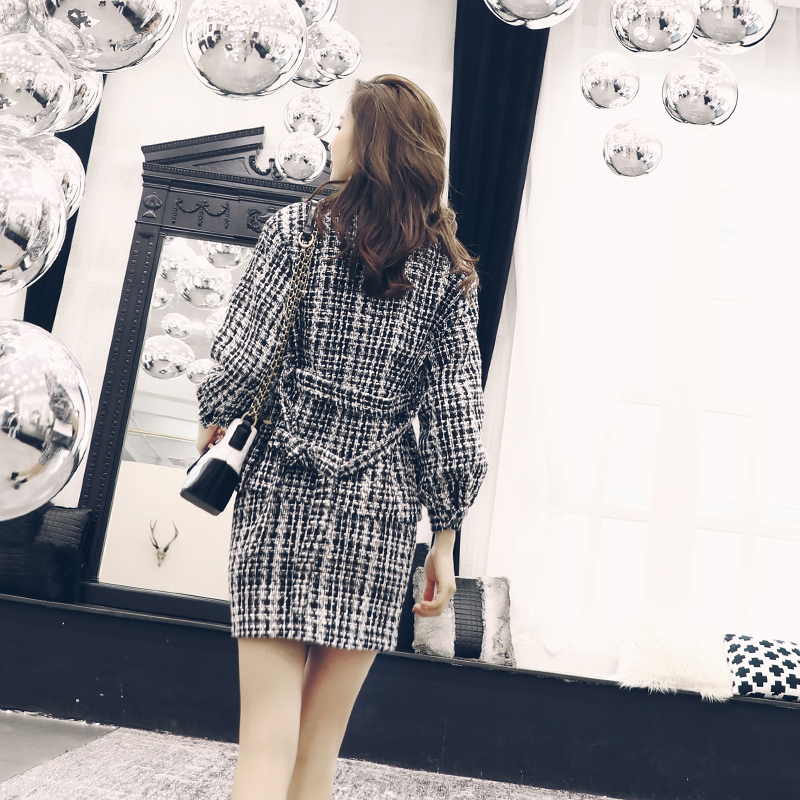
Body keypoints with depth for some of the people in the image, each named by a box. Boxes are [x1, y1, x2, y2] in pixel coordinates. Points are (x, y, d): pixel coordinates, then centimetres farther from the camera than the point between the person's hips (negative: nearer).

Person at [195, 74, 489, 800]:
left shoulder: (298, 229, 1)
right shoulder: (448, 270, 7)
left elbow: (245, 355, -6)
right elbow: (455, 412, 3)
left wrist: (214, 420, 15)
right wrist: (445, 538, 8)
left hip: (285, 491, -2)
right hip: (380, 503, 2)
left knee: (268, 741, 1)